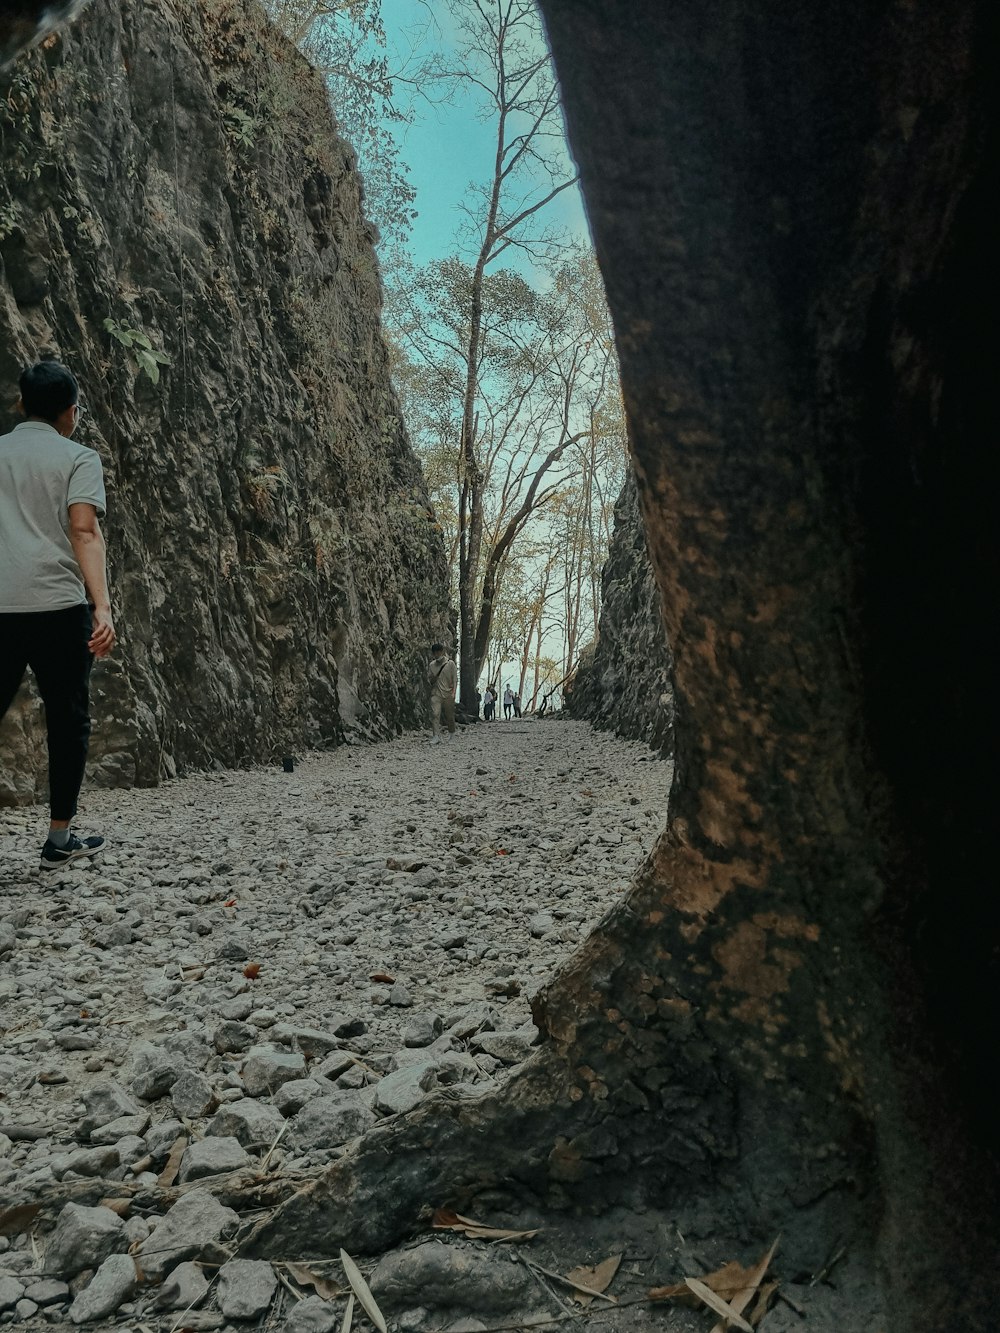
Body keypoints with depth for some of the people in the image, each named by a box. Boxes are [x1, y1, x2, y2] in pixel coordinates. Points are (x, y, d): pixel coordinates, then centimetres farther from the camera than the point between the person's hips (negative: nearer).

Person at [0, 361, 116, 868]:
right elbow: (84, 531, -11)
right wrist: (101, 606, -18)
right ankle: (59, 840, 14)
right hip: (57, 606, -4)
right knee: (68, 720, 8)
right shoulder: (78, 458, 2)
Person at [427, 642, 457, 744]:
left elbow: (455, 679, -1)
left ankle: (451, 732, 34)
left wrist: (453, 692, -10)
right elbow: (429, 678, 15)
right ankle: (436, 737, -17)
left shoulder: (450, 663, 0)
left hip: (448, 694, -1)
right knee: (435, 714, -14)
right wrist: (432, 679, -9)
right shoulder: (432, 665, 8)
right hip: (436, 693, 2)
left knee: (449, 715, 9)